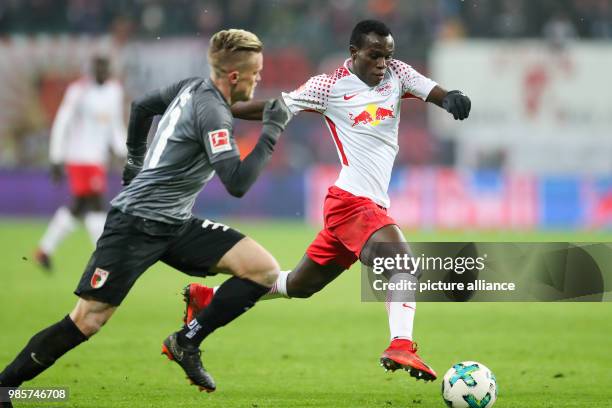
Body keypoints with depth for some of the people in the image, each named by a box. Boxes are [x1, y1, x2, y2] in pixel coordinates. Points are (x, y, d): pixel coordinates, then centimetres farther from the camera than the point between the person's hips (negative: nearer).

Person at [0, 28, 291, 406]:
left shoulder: (192, 89, 6)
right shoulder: (212, 112, -20)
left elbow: (142, 108, 23)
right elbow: (238, 184, -26)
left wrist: (136, 161, 35)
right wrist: (272, 131, -19)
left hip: (176, 225, 9)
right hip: (136, 225, -9)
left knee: (264, 270, -6)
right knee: (86, 322, -11)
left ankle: (186, 343, -1)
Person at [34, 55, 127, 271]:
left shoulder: (115, 90, 9)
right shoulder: (79, 90, -13)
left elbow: (116, 125, 19)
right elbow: (61, 125, -12)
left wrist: (124, 153, 7)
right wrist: (57, 161, -13)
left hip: (98, 157, 8)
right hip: (80, 156, -8)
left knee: (78, 208, 13)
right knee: (96, 205, -14)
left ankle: (44, 250, 26)